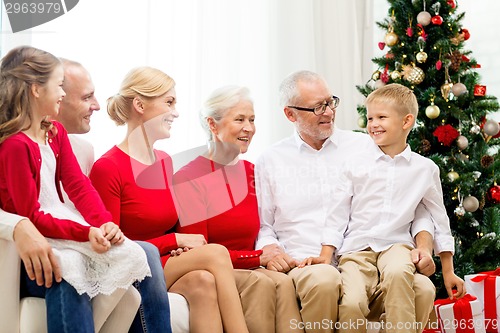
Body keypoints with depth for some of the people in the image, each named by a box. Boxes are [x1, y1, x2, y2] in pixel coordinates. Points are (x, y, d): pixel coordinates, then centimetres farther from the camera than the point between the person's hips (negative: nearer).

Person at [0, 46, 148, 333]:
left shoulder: (55, 132, 11)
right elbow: (31, 217, -18)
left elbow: (78, 185, 3)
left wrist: (105, 224, -14)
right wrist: (86, 233, -25)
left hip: (63, 224, 8)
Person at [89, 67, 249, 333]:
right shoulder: (107, 168, -10)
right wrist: (175, 241, -14)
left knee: (203, 281, -29)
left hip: (170, 267, 6)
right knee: (216, 253, -25)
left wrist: (187, 245, -7)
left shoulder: (165, 162, 14)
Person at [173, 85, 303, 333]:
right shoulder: (188, 178, -4)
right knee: (260, 283, -33)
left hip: (247, 271, 5)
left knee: (283, 282, -28)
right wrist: (258, 257, -15)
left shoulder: (249, 171, 14)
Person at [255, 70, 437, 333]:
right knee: (324, 280, -40)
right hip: (305, 266, -1)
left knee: (423, 289, -30)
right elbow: (262, 224, 16)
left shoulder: (364, 146, 14)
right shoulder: (270, 162, 14)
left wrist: (423, 245, -3)